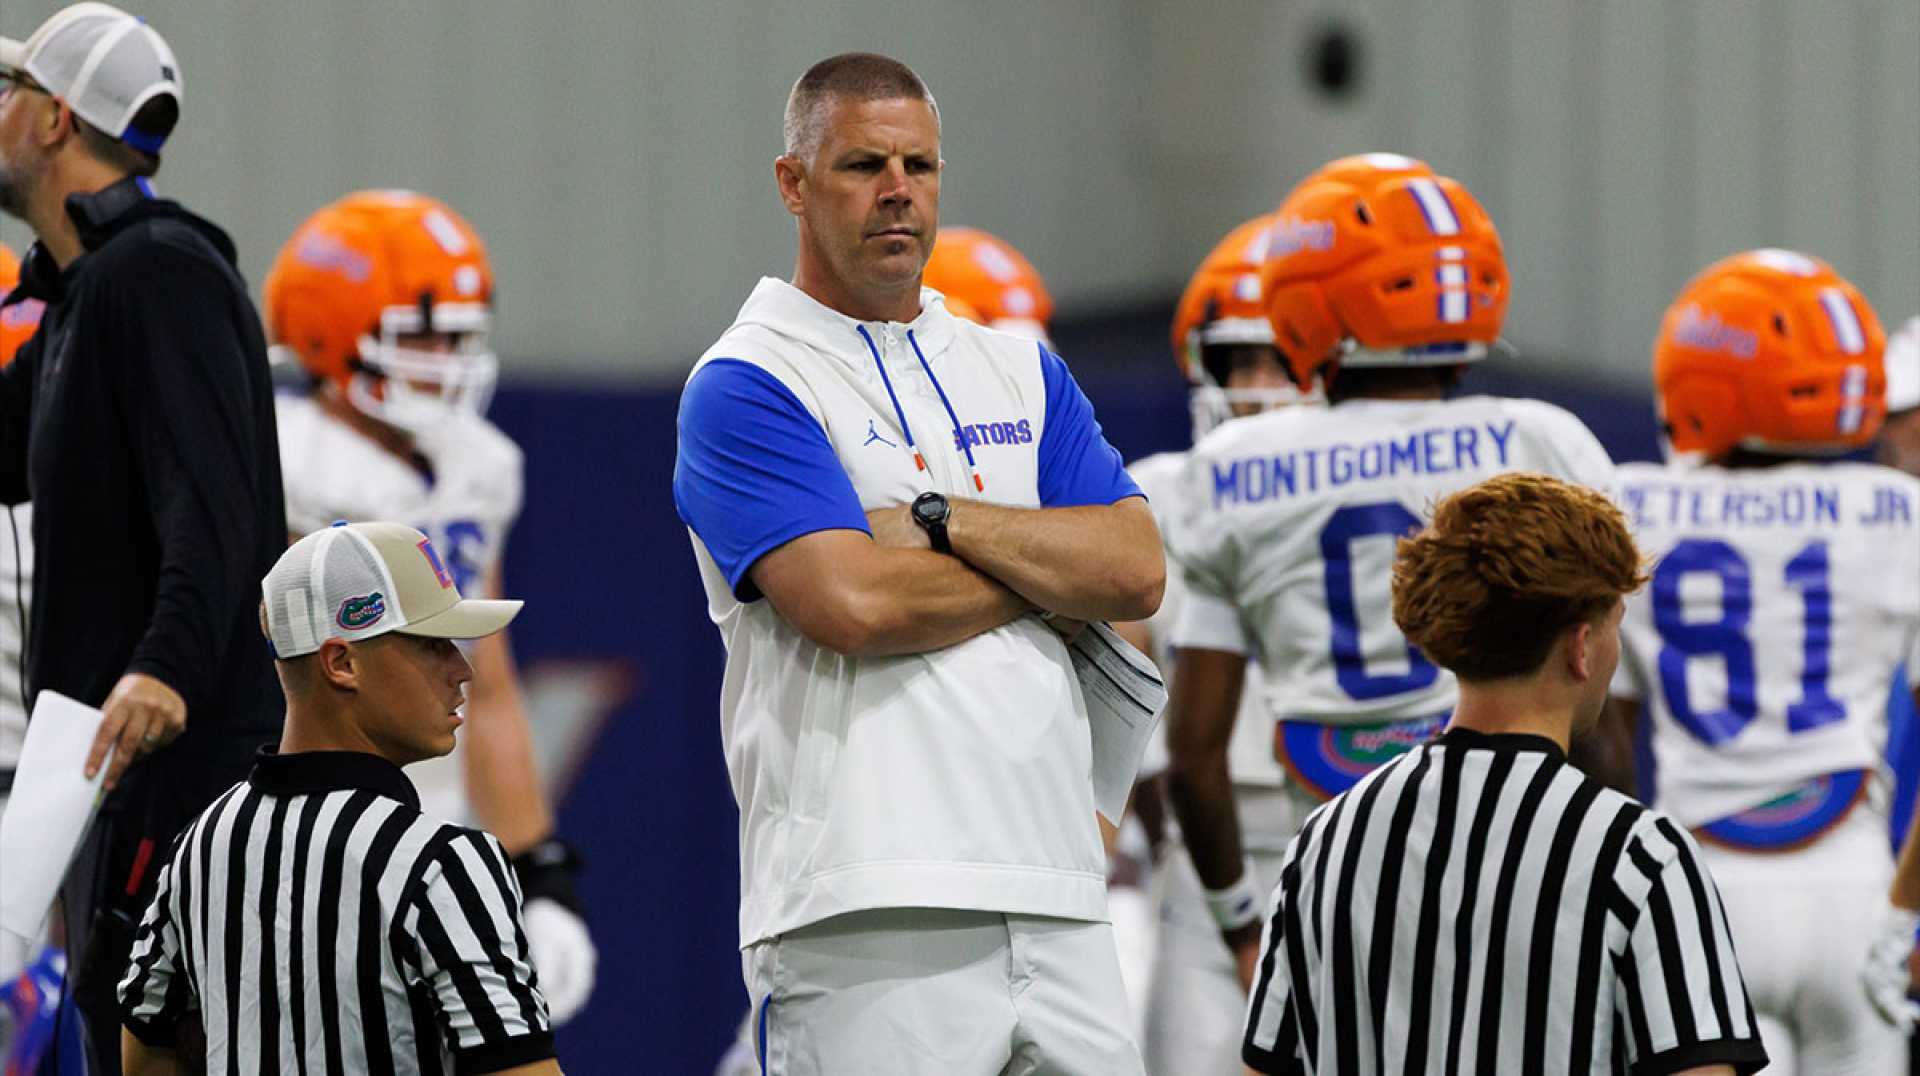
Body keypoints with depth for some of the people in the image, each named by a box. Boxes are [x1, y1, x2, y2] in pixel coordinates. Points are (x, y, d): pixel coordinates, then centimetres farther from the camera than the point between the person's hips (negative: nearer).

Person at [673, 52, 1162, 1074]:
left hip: (1055, 897, 6)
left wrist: (941, 520, -5)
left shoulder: (1019, 369, 20)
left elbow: (1135, 570, 7)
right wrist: (1045, 573, 1)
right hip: (867, 909, -6)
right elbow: (854, 604, -14)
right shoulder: (743, 386, 0)